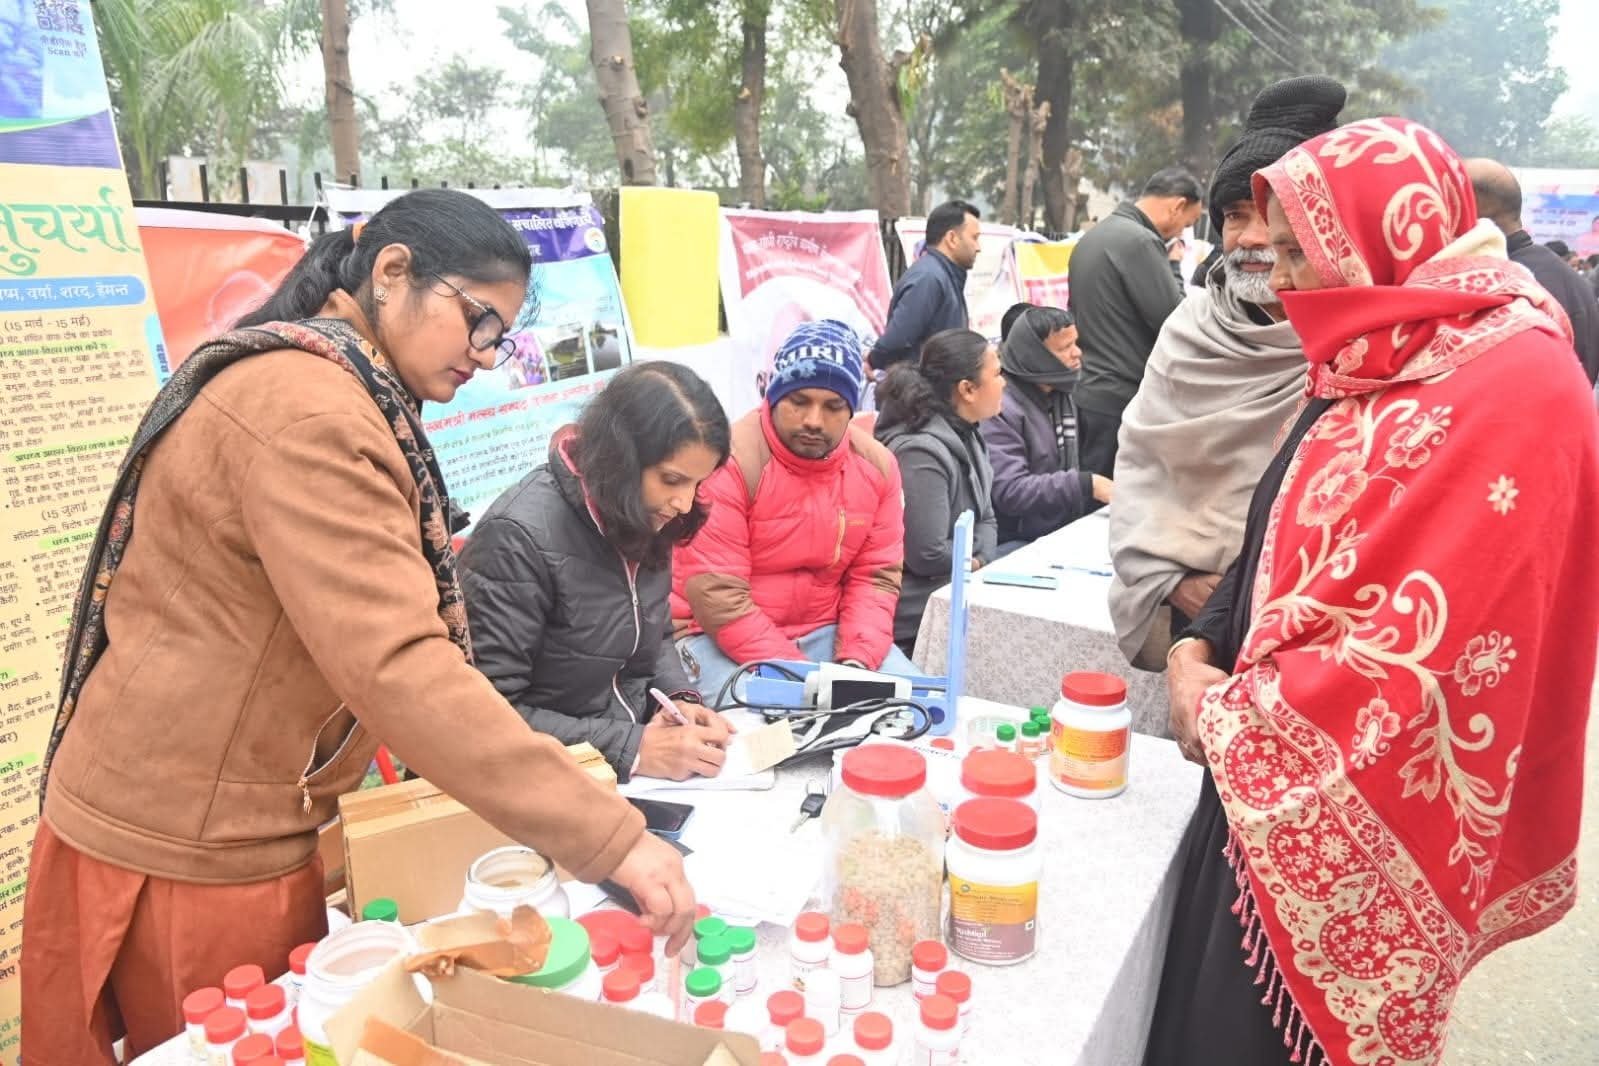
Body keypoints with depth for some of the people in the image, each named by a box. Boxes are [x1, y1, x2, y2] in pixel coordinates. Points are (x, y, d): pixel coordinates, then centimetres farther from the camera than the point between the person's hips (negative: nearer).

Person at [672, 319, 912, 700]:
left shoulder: (877, 465, -2)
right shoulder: (729, 461, -19)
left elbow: (876, 576, 0)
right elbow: (716, 596, -22)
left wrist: (856, 661, -16)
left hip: (823, 631, 5)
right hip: (716, 635, -5)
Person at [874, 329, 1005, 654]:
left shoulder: (967, 436, 9)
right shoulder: (922, 452, -24)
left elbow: (985, 519, 13)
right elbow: (927, 556, -26)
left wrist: (982, 562, -7)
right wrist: (975, 563, -7)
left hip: (961, 592, 9)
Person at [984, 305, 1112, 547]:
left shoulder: (1062, 396, 14)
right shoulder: (1001, 408, -16)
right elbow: (1010, 491, -23)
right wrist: (1087, 484, -25)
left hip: (1062, 533, 8)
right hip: (1012, 543, -8)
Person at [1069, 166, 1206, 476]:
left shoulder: (1091, 237, 14)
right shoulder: (1140, 241, -16)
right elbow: (1175, 321, -15)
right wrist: (1171, 266, 1)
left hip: (1086, 392, 10)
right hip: (1122, 399, -9)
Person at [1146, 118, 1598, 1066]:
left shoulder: (1508, 387, -21)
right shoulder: (1379, 361, 9)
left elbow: (1418, 642, -25)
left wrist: (1228, 713, -13)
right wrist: (1201, 648, -1)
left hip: (1356, 820, -8)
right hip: (1282, 784, 8)